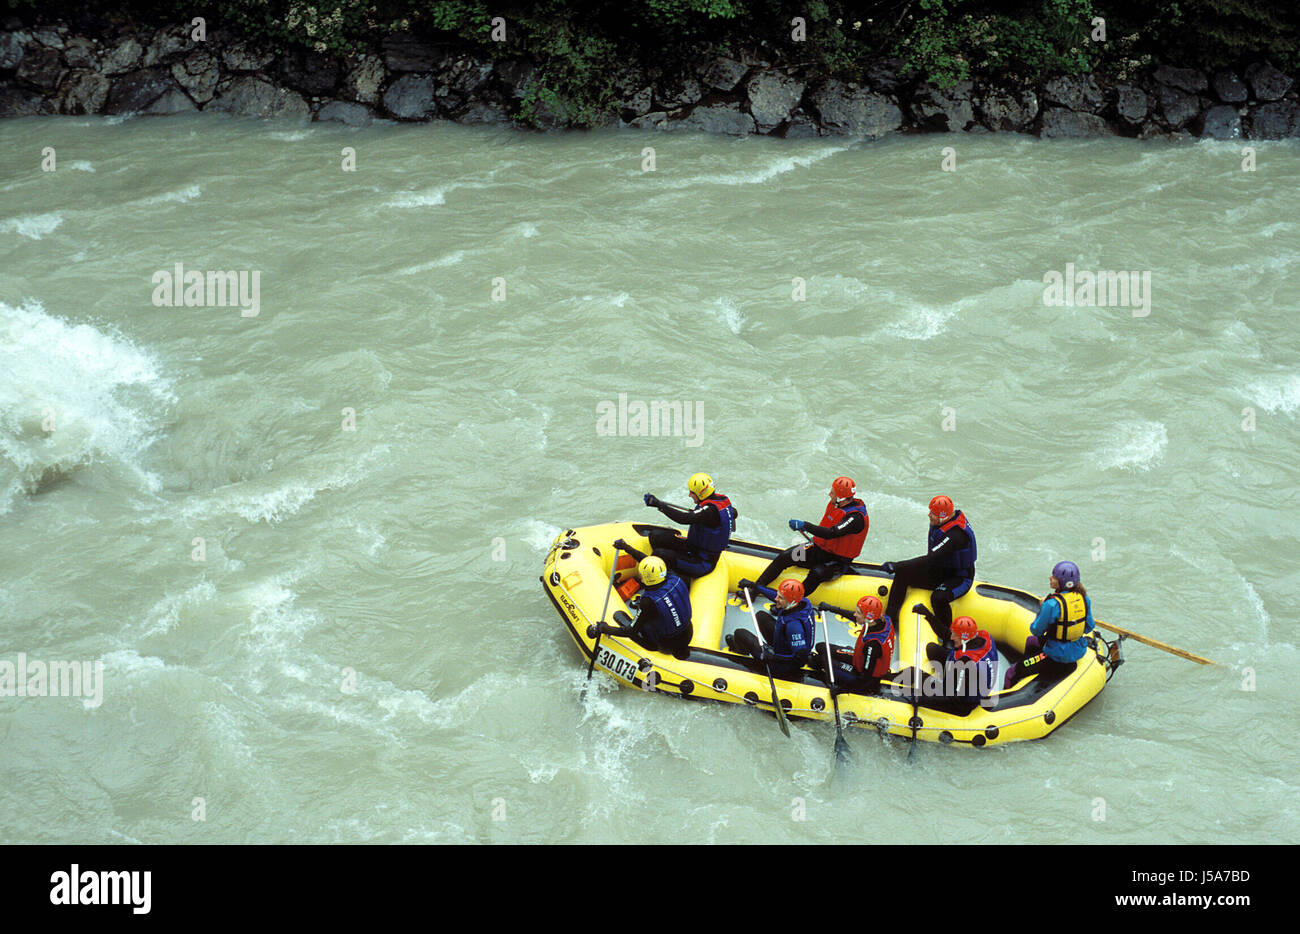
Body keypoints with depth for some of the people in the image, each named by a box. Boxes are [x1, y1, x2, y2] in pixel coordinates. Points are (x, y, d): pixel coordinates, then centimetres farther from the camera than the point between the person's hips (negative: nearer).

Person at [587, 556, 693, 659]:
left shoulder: (648, 602, -31)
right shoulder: (674, 579, -15)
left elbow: (631, 631, -19)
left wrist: (603, 629, -9)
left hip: (667, 646, -5)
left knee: (619, 615, 3)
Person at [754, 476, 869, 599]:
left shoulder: (856, 518, -24)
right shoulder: (835, 505, 3)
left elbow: (831, 533, -36)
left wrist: (804, 525, -37)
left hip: (837, 562, -7)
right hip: (819, 548, 7)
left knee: (817, 573, -38)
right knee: (784, 557, -10)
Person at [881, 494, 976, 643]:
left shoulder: (956, 535, -32)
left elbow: (931, 559, -38)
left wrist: (896, 565, -37)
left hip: (960, 578, -8)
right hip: (939, 572, 8)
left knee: (938, 597, -38)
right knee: (903, 573, -9)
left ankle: (946, 636, -16)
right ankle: (889, 618, -4)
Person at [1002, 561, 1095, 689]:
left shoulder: (1052, 604, -28)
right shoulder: (1084, 598, -7)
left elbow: (1036, 630, -15)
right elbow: (1089, 627, 5)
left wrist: (1041, 609, -1)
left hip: (1058, 657, -9)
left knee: (1012, 673, -1)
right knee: (1031, 641, 36)